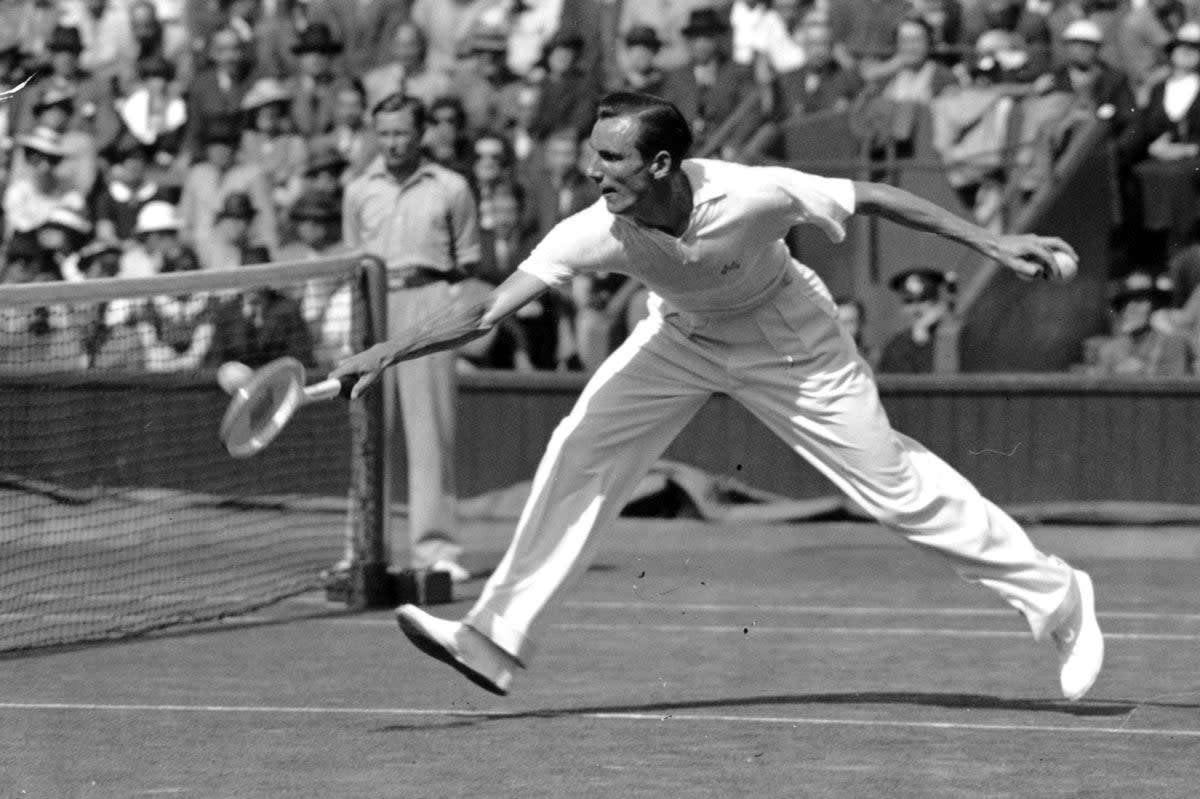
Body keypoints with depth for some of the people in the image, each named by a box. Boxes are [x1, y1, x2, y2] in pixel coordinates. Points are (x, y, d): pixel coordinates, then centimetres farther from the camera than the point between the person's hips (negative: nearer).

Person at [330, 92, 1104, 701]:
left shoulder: (749, 196, -37)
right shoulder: (599, 232, -30)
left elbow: (871, 196, -24)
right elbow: (489, 311, -30)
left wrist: (991, 241, -22)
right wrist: (389, 352, -42)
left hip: (791, 341, -3)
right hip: (684, 336, 3)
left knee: (896, 485, -3)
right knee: (581, 451, -11)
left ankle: (1057, 596, 13)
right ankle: (499, 638, -3)